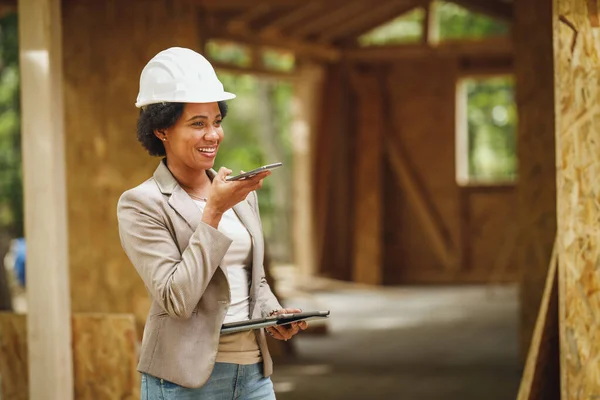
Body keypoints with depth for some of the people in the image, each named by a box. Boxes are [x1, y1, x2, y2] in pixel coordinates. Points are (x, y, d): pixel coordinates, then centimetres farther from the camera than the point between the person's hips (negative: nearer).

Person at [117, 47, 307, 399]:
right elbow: (176, 299, -17)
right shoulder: (141, 205, -8)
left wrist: (275, 316, 1)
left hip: (253, 370, 5)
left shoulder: (241, 193, 11)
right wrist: (214, 211, -19)